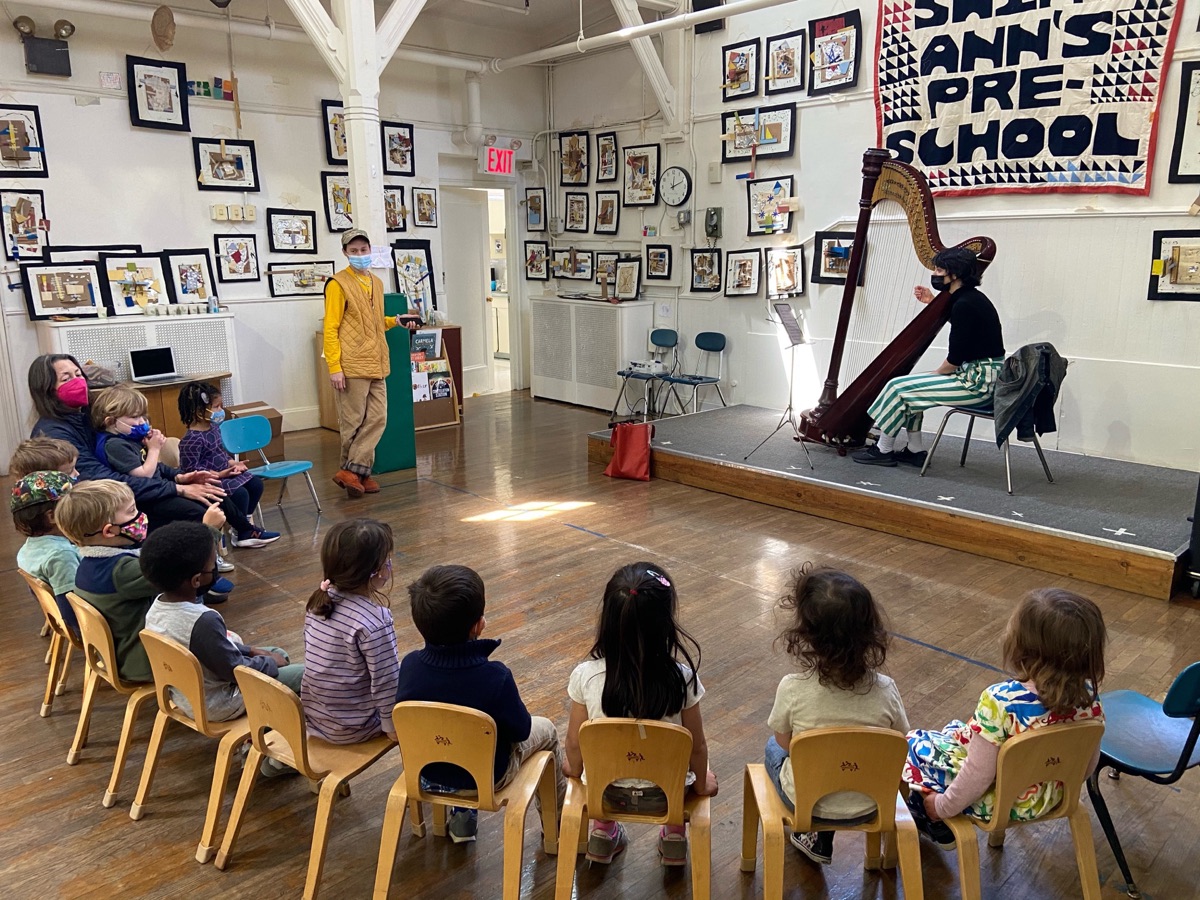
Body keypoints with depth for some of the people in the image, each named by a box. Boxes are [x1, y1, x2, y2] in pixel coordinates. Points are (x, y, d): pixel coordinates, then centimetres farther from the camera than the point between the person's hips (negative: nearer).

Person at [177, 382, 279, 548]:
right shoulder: (192, 439, -23)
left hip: (224, 473, 10)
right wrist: (219, 474, -25)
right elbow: (191, 469, -24)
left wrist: (233, 463, 1)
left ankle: (243, 524, 10)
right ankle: (244, 533, -2)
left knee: (256, 483, 4)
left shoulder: (214, 427, 6)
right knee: (240, 493, -22)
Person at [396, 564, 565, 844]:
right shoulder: (495, 677, -33)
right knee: (545, 729, 22)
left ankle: (461, 815, 38)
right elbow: (520, 730, -17)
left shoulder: (409, 665, -21)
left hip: (427, 773, 4)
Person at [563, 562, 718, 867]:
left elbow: (575, 742, -10)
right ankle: (675, 834, 33)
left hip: (606, 790, 1)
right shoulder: (681, 678, -26)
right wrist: (702, 784, 8)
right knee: (693, 761, 31)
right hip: (666, 794, -1)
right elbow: (697, 746, -13)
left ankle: (602, 831, 34)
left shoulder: (585, 676, -24)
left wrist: (575, 769, 13)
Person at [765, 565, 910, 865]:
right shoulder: (885, 691, -23)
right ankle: (820, 841, 35)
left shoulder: (792, 689, -29)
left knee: (773, 747, 29)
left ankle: (815, 837, 32)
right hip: (865, 808, 2)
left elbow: (784, 742, -10)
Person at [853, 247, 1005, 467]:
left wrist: (935, 374, -1)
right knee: (910, 388, 16)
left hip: (976, 382, -10)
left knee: (899, 388, -8)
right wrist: (932, 302, 24)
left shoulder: (965, 304, -20)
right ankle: (915, 450, 17)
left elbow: (955, 358, -19)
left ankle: (883, 450, 5)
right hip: (980, 375, 10)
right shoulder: (970, 297, 9)